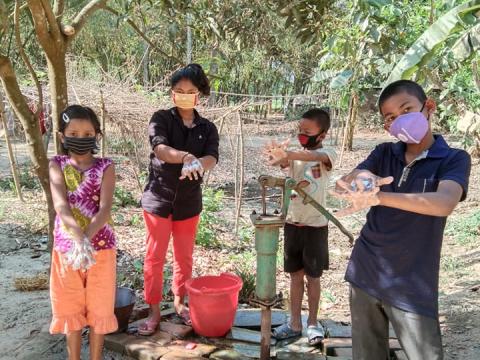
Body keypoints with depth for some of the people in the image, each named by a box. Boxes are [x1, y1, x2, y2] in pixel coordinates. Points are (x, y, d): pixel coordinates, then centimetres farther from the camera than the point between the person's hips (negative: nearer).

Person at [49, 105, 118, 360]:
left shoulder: (105, 167, -6)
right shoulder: (57, 165, -3)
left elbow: (105, 208, -17)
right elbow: (60, 205, -18)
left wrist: (86, 238, -33)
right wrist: (78, 238, -34)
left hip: (101, 246, -1)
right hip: (66, 247, 1)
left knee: (99, 305, 11)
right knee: (70, 306, 14)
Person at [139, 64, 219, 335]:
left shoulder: (208, 128, 2)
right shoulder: (161, 118, -5)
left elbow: (212, 158, -15)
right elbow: (160, 148, -24)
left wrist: (197, 164, -39)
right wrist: (185, 156, -44)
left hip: (189, 202, 3)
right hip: (158, 198, -2)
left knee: (185, 257, 14)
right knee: (155, 257, 3)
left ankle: (179, 302, 33)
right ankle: (154, 312, 16)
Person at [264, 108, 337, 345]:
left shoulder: (327, 154, -10)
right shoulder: (294, 153, 1)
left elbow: (315, 156, -34)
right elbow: (279, 160, -21)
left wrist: (287, 155, -51)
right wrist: (277, 155, -46)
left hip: (315, 225, -3)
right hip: (292, 223, 4)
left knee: (312, 276, 9)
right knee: (295, 275, 12)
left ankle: (312, 323, 25)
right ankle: (295, 323, 23)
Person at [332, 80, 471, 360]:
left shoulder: (454, 159, -6)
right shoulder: (384, 153, 5)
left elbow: (445, 203, -27)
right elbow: (342, 186, -9)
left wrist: (379, 196, -41)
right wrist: (359, 179, -34)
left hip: (412, 286, -3)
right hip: (364, 276, 4)